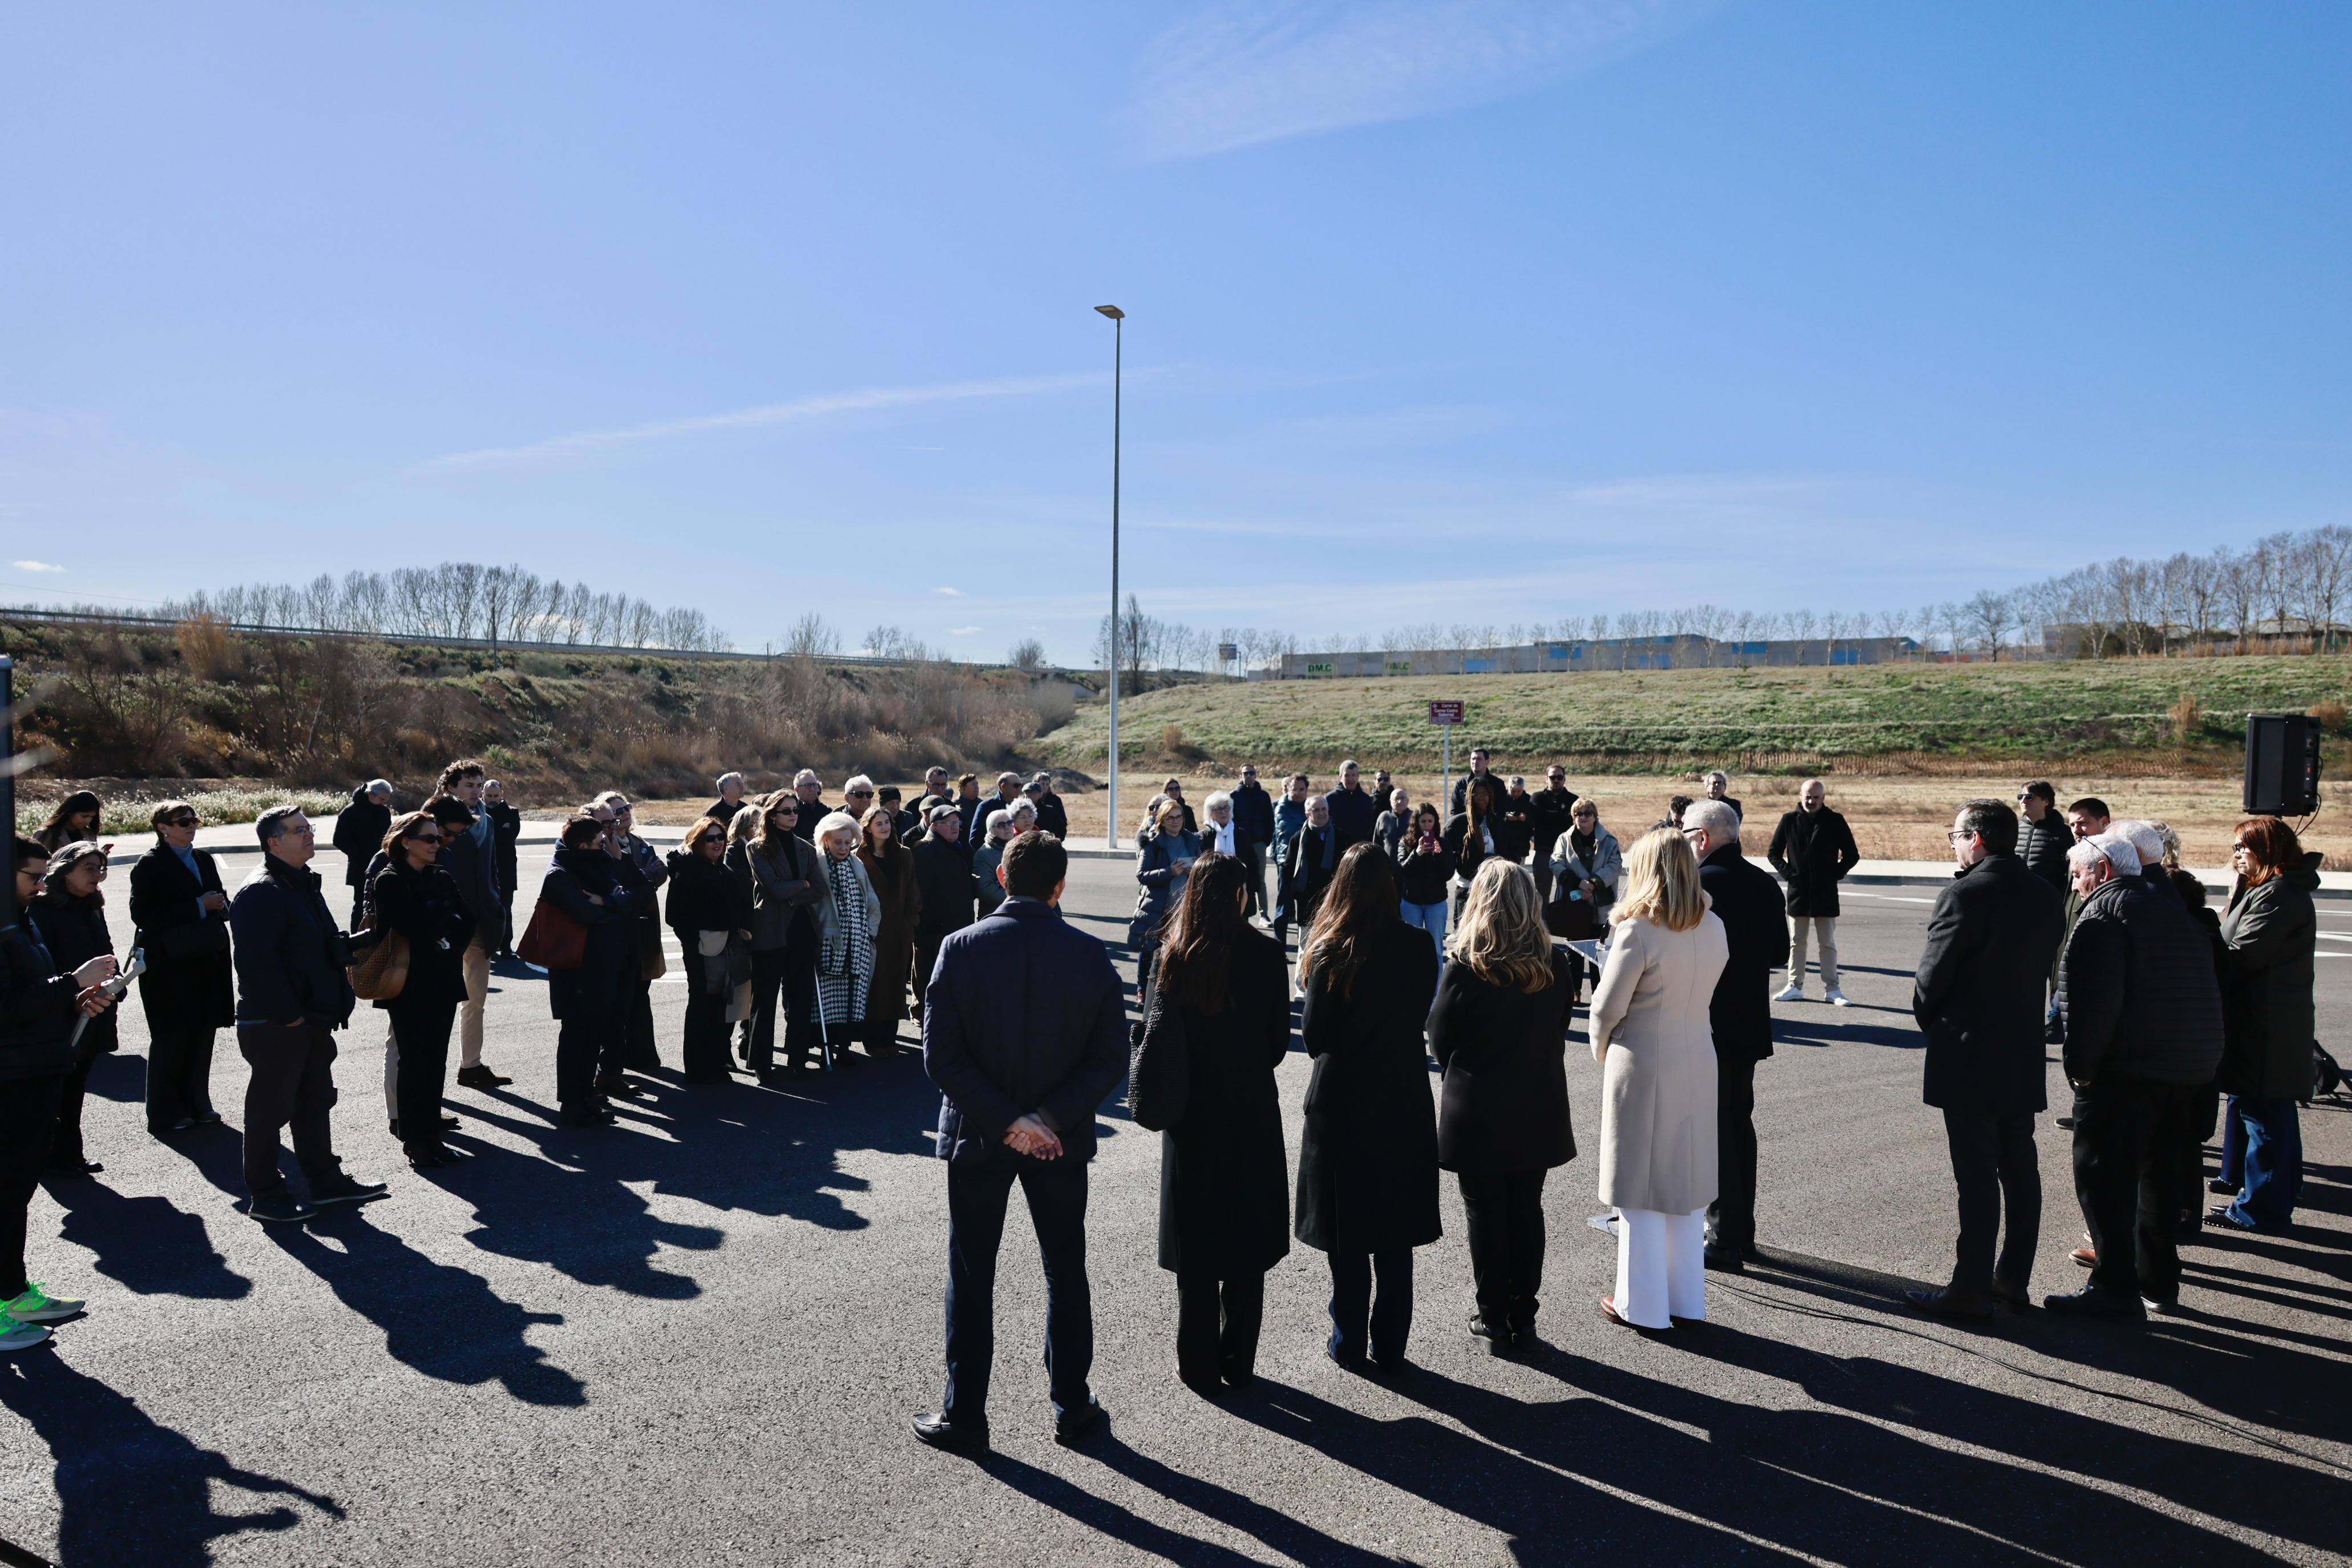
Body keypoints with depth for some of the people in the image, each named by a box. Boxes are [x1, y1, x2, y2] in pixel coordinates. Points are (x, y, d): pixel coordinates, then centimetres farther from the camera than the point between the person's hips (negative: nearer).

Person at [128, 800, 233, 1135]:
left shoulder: (204, 859, 14)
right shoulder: (150, 865, -7)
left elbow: (219, 900, 22)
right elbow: (143, 915, -17)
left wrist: (219, 904, -3)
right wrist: (199, 907, -19)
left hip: (205, 961, 6)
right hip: (169, 966, -6)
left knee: (203, 1032, 8)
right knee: (171, 1038, 0)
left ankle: (197, 1104, 19)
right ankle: (166, 1114, 10)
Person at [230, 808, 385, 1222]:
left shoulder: (303, 884, 15)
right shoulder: (260, 892, -17)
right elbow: (258, 962, -24)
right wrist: (287, 1013, -21)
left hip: (312, 1020, 10)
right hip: (275, 1026, -10)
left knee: (315, 1102, 17)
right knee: (271, 1108, 1)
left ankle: (326, 1179, 27)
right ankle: (265, 1196, 11)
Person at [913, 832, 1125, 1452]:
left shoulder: (960, 949, -12)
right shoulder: (1091, 955, -9)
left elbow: (941, 1058, -15)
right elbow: (1110, 1060, -11)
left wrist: (1005, 1120, -14)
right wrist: (1048, 1119, -13)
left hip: (978, 1138, -1)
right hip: (1062, 1141, 1)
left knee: (971, 1276, 11)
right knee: (1066, 1271, 17)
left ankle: (964, 1416, 19)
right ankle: (1072, 1405, 27)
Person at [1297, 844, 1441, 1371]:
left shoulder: (1330, 952, -15)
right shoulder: (1417, 948, -6)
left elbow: (1314, 1037, -11)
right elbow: (1421, 1019, 6)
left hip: (1342, 1105, -3)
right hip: (1404, 1104, 3)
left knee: (1347, 1237, 10)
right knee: (1396, 1237, 13)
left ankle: (1350, 1345, 19)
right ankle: (1390, 1347, 22)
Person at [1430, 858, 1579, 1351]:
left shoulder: (1464, 968, -17)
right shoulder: (1554, 966, -6)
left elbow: (1440, 1042, -7)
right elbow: (1558, 1032, 5)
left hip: (1476, 1113, -3)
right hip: (1538, 1112, 4)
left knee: (1485, 1216, 8)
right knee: (1527, 1212, 14)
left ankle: (1495, 1321, 15)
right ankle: (1524, 1318, 22)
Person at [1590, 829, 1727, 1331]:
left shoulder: (1638, 931, -19)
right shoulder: (1714, 928, -1)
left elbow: (1608, 1006, -13)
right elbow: (1705, 992, 5)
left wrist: (1602, 1050, 6)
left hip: (1643, 1068, -6)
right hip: (1699, 1065, 6)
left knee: (1642, 1187, 6)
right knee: (1688, 1184, 16)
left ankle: (1642, 1303, 16)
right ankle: (1687, 1300, 26)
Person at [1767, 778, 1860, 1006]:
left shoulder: (1835, 821, 0)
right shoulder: (1789, 821, 2)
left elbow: (1852, 856, 5)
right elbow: (1773, 853, 9)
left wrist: (1835, 875, -7)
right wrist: (1788, 873, -4)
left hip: (1826, 893, -1)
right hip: (1798, 891, 1)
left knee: (1828, 943, 2)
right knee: (1796, 942, 7)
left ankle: (1831, 990, 6)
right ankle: (1795, 986, 13)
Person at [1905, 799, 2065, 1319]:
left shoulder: (1964, 895, -17)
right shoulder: (2046, 895, 7)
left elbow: (1932, 977, -12)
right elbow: (2045, 966, 11)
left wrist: (1931, 1022, 6)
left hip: (1968, 1057, -8)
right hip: (2025, 1056, 8)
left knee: (1976, 1175, -3)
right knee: (2019, 1169, 14)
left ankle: (1971, 1290, 3)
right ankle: (2014, 1280, 22)